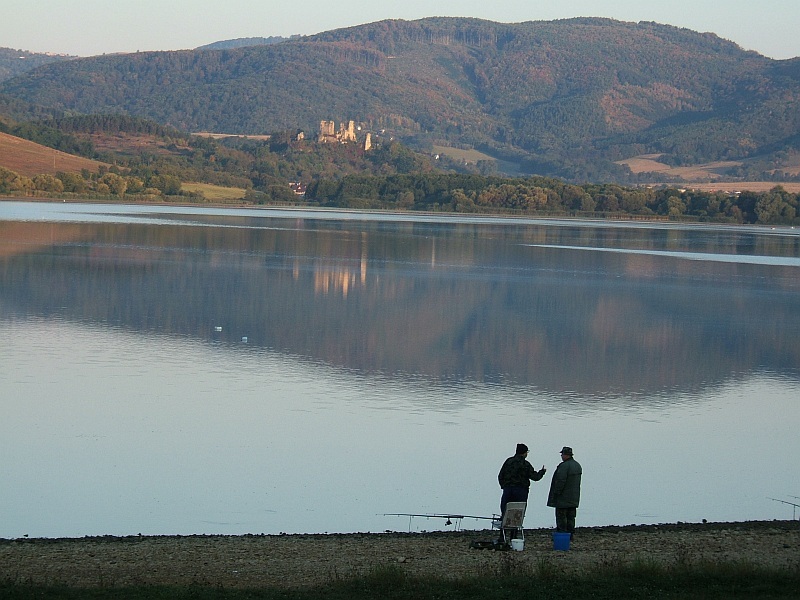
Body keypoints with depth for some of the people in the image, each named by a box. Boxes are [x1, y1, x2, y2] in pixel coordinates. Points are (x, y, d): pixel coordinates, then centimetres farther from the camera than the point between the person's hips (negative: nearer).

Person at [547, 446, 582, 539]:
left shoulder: (564, 466, -20)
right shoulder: (577, 465, 11)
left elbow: (560, 481, -23)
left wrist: (556, 494, -16)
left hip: (563, 498, -9)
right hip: (573, 498, 9)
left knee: (561, 517, -4)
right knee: (570, 517, 12)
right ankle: (570, 534, 14)